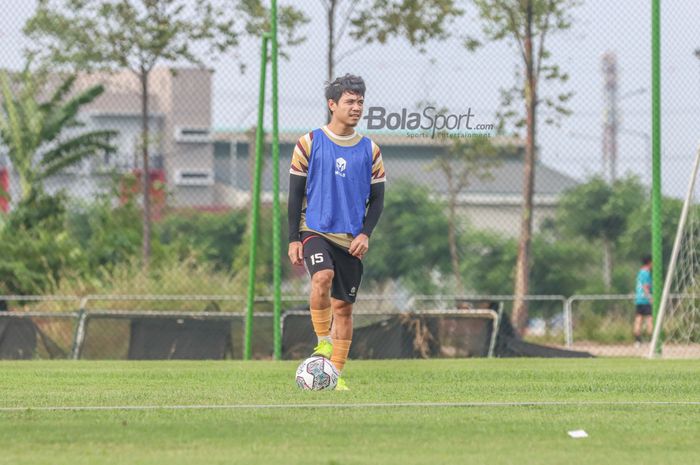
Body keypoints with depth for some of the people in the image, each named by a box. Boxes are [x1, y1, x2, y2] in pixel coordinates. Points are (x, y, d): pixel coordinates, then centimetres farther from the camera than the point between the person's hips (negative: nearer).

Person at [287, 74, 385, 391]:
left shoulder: (369, 150, 6)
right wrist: (293, 239, -4)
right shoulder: (310, 143, -1)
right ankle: (323, 341, -14)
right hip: (315, 230, -3)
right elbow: (295, 194, 2)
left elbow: (377, 198, 10)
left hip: (351, 240, 3)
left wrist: (366, 234, -6)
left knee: (343, 306, 4)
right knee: (323, 277, -31)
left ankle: (337, 373, 12)